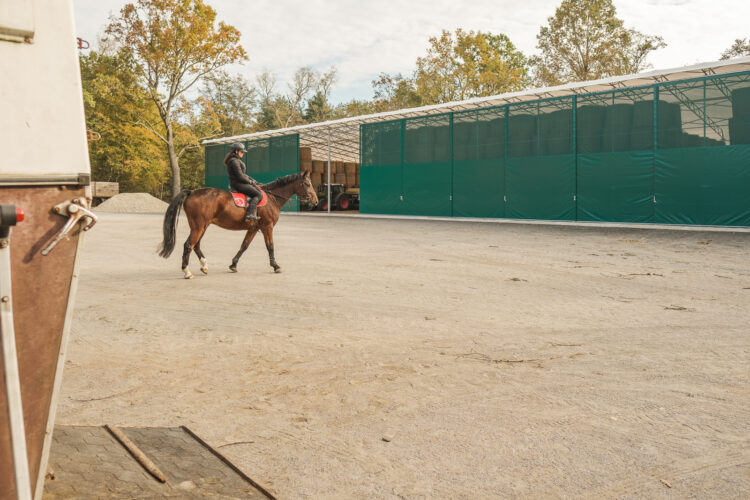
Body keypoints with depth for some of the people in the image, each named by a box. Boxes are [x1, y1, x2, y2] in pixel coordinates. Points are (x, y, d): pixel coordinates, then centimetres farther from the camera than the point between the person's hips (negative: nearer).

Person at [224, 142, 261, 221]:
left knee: (258, 190, 14)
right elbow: (240, 177, -20)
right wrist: (250, 182, -8)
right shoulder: (234, 161, -16)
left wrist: (252, 179, 10)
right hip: (238, 184, -11)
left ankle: (254, 214, 6)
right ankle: (249, 214, -26)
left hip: (239, 183, 11)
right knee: (258, 194, -14)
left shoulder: (237, 160, 19)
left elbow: (242, 174, 22)